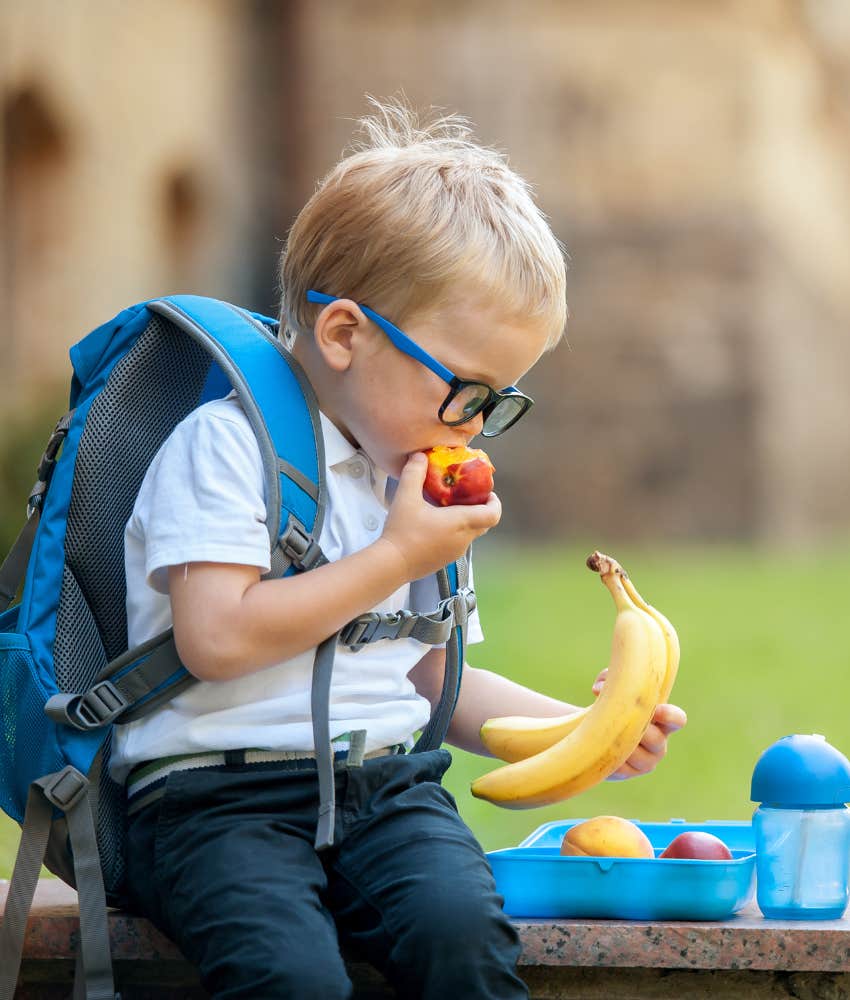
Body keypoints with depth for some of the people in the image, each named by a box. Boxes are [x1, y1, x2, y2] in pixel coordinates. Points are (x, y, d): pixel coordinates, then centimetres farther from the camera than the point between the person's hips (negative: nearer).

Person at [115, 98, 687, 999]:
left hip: (387, 786, 6)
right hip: (218, 791, -6)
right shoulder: (226, 445, -5)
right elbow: (217, 639, -16)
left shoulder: (418, 479, 20)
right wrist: (397, 559, -9)